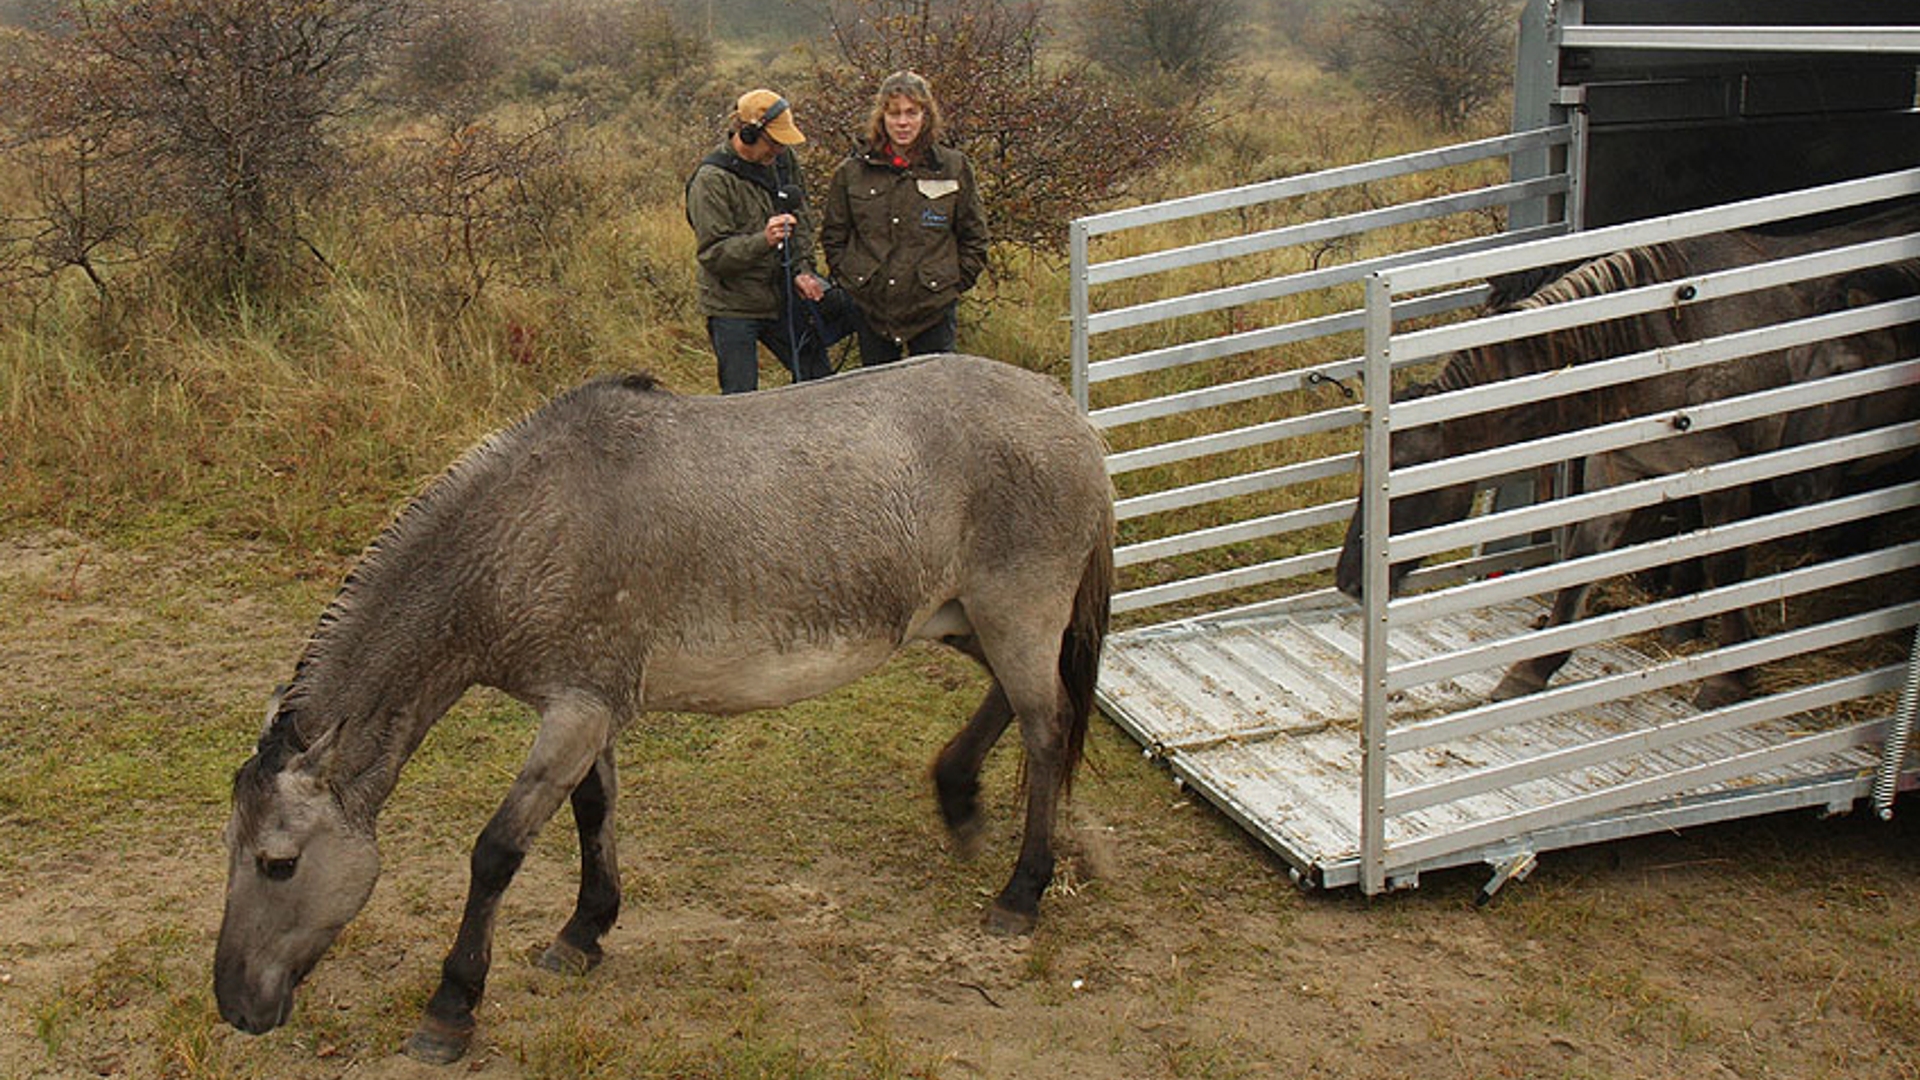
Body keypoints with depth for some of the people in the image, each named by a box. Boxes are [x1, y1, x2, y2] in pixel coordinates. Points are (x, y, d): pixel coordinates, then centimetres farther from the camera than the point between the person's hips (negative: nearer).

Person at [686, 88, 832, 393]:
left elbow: (800, 219, 13)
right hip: (732, 308, -7)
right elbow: (712, 253, -22)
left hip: (781, 296, 7)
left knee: (817, 377, 15)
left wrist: (803, 269, -1)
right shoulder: (711, 180, -19)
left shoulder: (781, 158, 2)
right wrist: (763, 240, -36)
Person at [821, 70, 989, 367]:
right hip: (871, 307, 2)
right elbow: (832, 236, 13)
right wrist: (850, 280, 3)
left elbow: (973, 236, 8)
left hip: (933, 308, -1)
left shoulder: (955, 168, 1)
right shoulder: (851, 172, 3)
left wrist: (954, 284, 1)